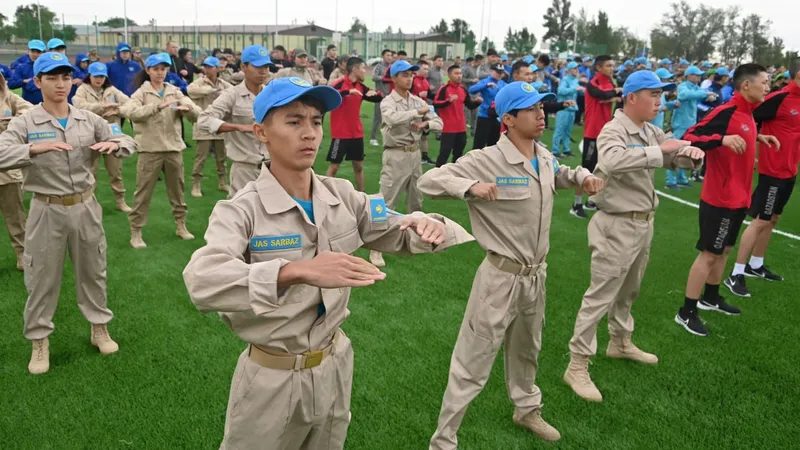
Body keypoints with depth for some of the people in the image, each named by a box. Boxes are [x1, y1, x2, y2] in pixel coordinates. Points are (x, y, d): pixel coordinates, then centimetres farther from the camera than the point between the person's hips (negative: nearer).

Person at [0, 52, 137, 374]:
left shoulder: (88, 120, 2)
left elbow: (129, 142, 5)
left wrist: (113, 144, -18)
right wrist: (35, 148, -35)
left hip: (85, 206, 3)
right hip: (47, 211, -3)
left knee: (92, 271, 17)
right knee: (43, 279, 8)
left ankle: (100, 328, 35)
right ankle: (39, 341, 24)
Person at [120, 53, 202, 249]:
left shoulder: (175, 92, 7)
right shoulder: (141, 93, -2)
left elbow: (197, 114, 0)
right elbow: (131, 112, -22)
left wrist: (188, 108, -23)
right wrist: (157, 106, -34)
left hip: (174, 148, 3)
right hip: (150, 149, -3)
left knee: (177, 190, 15)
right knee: (143, 192, 2)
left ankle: (181, 226, 29)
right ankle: (135, 233, 10)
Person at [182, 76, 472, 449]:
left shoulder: (341, 196, -5)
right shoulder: (240, 211, -20)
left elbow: (398, 234, 2)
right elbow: (202, 281, -38)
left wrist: (428, 226, -22)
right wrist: (298, 272, -53)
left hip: (334, 367, 5)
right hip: (272, 380, -4)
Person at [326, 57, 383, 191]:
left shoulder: (361, 86, 7)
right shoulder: (340, 83, -12)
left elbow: (378, 99, 15)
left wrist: (375, 93, -9)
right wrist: (348, 91, -41)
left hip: (357, 133, 7)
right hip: (341, 134, -6)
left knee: (359, 166, 13)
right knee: (334, 166, -1)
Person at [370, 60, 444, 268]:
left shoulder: (418, 101, 8)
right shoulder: (387, 102, -9)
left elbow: (439, 122, 5)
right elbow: (393, 119, -32)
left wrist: (425, 123, -15)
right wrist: (418, 112, -24)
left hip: (415, 154, 6)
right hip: (396, 155, -6)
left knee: (416, 199, 18)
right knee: (386, 202, -7)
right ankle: (376, 248, -2)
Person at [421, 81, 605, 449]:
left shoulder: (545, 158, 3)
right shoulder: (487, 161, -19)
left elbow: (558, 176, 27)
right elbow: (429, 180, -21)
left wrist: (582, 176, 6)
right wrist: (470, 187, -38)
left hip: (536, 275, 7)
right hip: (502, 277, -7)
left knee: (527, 350, 28)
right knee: (472, 364, -1)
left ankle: (526, 409, 53)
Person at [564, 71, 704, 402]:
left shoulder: (651, 133, 9)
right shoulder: (613, 131, -17)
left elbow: (679, 159, 11)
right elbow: (612, 161, -39)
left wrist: (692, 153, -11)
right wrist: (659, 151, -36)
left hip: (644, 224, 9)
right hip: (618, 226, -9)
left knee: (628, 291, 24)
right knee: (600, 296, -4)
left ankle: (620, 342, 43)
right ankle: (577, 365, 4)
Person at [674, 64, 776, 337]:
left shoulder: (747, 115, 9)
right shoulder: (726, 112, -19)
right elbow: (689, 138, -26)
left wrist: (757, 137, 12)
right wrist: (722, 139, -37)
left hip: (738, 198, 9)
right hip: (721, 199, -9)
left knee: (724, 249, 19)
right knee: (709, 253, -3)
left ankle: (710, 297, 36)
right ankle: (686, 313, 5)